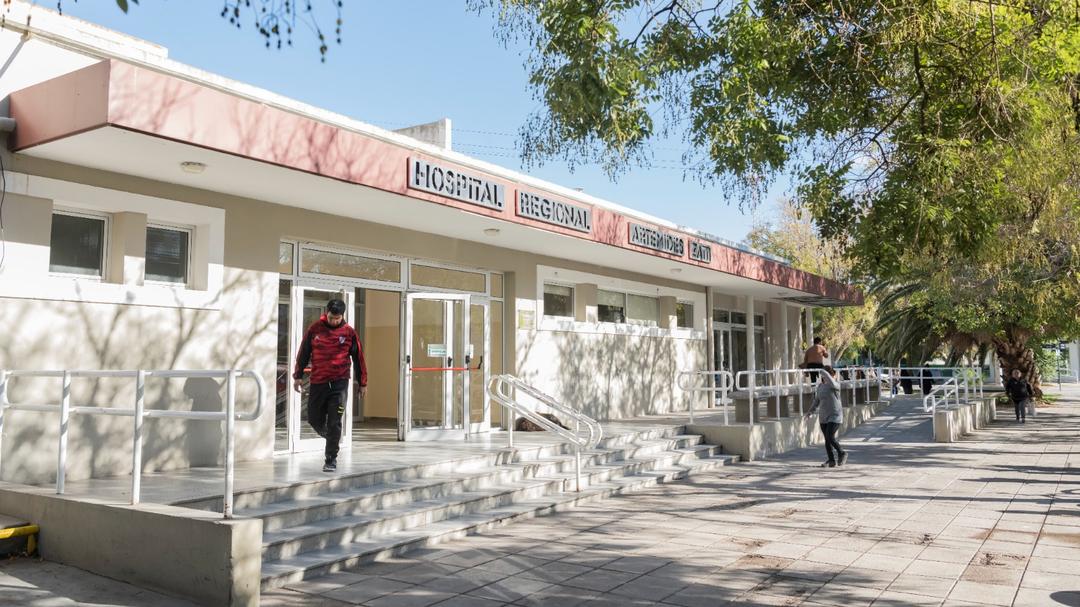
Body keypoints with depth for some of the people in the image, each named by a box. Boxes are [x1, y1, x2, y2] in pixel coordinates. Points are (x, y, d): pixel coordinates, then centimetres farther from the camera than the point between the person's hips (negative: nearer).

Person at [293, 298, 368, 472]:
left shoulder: (349, 332, -1)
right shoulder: (314, 329, 1)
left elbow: (358, 358, 5)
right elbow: (303, 353, 9)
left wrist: (362, 383, 7)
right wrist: (298, 376, 9)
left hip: (339, 382, -2)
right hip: (317, 382, 2)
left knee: (334, 423, -4)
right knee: (314, 419, 9)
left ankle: (331, 459, 4)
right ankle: (330, 437, 39)